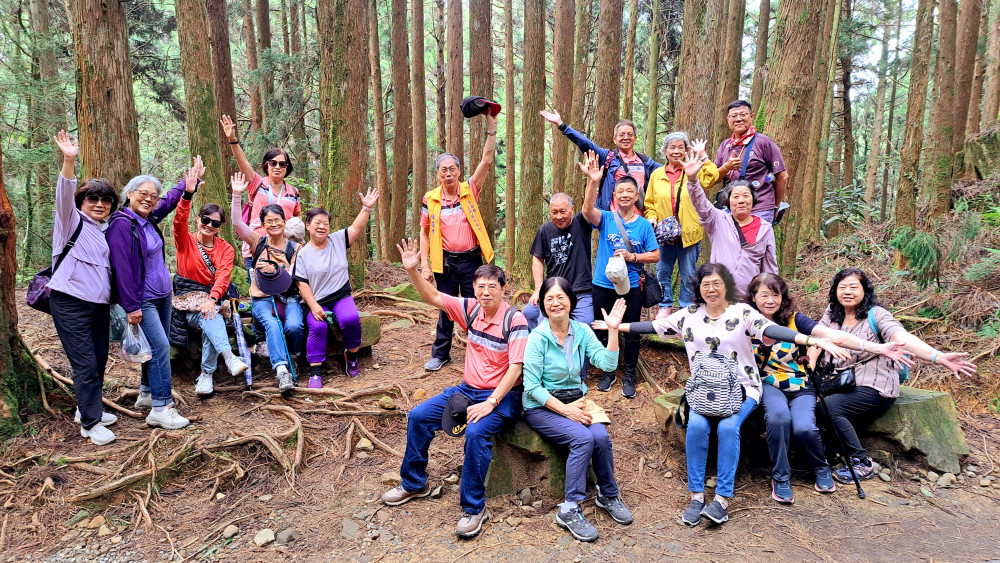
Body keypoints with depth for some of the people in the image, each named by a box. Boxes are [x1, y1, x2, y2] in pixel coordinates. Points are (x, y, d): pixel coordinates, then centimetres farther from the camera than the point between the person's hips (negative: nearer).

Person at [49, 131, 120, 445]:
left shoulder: (108, 231, 17)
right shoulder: (72, 221, 1)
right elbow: (64, 195, -18)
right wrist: (69, 161, -33)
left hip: (100, 303, 6)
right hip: (70, 302, -6)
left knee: (99, 360, 11)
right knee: (85, 363, -7)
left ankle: (88, 409, 30)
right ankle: (90, 424, 3)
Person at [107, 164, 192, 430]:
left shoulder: (149, 219, 7)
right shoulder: (121, 224, -18)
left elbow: (170, 199, 28)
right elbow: (121, 267, -21)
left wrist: (190, 180, 33)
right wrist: (131, 306, -22)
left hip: (163, 294, 9)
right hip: (143, 299, -9)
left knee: (156, 346, 15)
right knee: (160, 346, -13)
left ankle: (147, 393, 29)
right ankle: (161, 408, -10)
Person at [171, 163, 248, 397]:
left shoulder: (226, 249, 6)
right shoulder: (185, 241, 5)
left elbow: (223, 276, -11)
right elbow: (179, 221, -17)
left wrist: (212, 299, -30)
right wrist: (188, 194, -33)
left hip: (213, 296, 1)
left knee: (210, 314, -33)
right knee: (210, 316, -34)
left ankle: (207, 374, -29)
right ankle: (228, 356, -50)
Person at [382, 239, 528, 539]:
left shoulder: (514, 320, -16)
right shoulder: (471, 309, 1)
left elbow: (515, 368, -20)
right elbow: (433, 297, 2)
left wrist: (491, 403, -26)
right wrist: (412, 270, -13)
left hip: (502, 395, -7)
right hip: (468, 389, 7)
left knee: (476, 431, -34)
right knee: (418, 416, -2)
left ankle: (474, 508, -17)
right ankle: (413, 484, 16)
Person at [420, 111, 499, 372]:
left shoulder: (469, 191, -1)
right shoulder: (430, 199, 0)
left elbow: (487, 160, -10)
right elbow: (424, 233, 6)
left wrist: (491, 127, -18)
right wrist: (425, 265, -1)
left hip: (471, 260, 0)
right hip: (445, 262, 1)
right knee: (446, 308, 10)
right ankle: (440, 353, 23)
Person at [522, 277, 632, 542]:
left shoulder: (582, 332, 1)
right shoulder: (537, 338, -13)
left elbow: (607, 364, -9)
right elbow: (531, 386, -14)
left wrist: (613, 330, -17)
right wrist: (565, 409, -20)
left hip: (576, 401, 5)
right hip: (541, 407, -4)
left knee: (601, 436, -23)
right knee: (583, 438, -28)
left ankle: (608, 495, 2)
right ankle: (569, 510, -17)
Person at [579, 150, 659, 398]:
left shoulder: (643, 224, 0)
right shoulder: (606, 218, -3)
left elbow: (655, 255, 2)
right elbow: (588, 211, -25)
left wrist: (632, 257, -16)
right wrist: (592, 182, -39)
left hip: (630, 287, 0)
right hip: (603, 285, 0)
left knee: (631, 334, 7)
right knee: (602, 332, 11)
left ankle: (628, 376, 24)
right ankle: (607, 373, 29)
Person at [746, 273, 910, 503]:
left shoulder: (794, 319, -3)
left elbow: (832, 335, -12)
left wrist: (878, 348, -21)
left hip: (800, 386, 1)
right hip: (768, 386, -1)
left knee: (804, 427, -27)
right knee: (779, 415, -34)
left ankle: (822, 469, 8)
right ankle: (780, 478, -13)